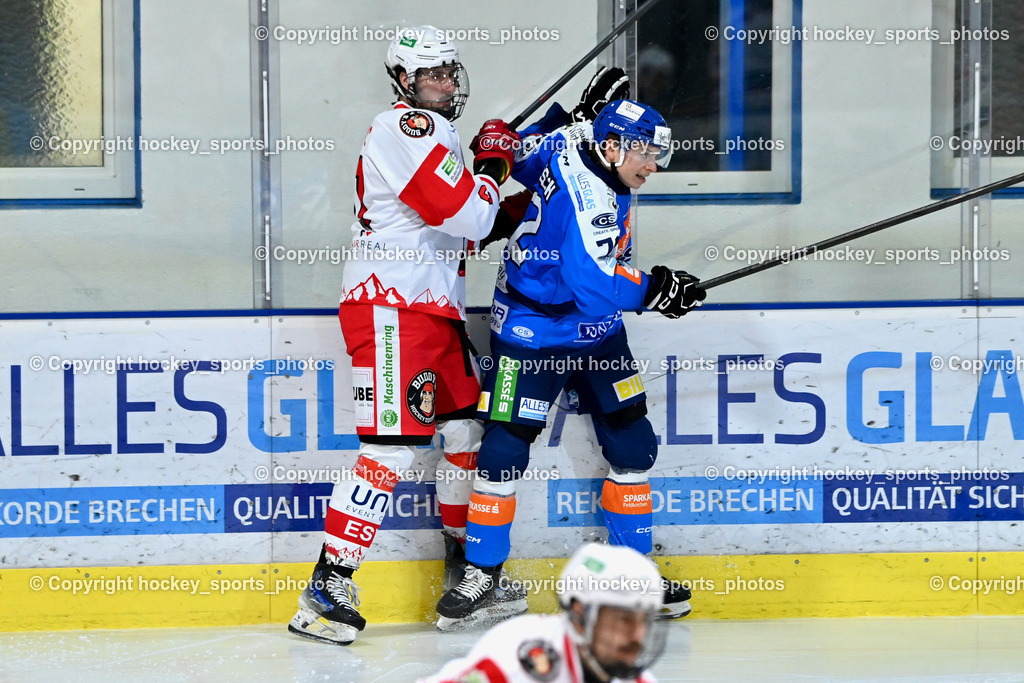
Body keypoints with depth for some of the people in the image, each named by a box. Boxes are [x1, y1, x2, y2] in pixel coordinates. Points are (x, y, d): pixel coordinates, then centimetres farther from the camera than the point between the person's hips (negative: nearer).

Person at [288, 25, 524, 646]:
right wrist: (492, 162, -4)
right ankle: (327, 589, -18)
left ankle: (467, 569, 27)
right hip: (390, 309, -10)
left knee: (469, 432, 15)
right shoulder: (407, 129, -11)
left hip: (436, 309, 10)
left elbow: (472, 228, 28)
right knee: (394, 448, -17)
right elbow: (465, 217, -20)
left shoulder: (435, 133, 22)